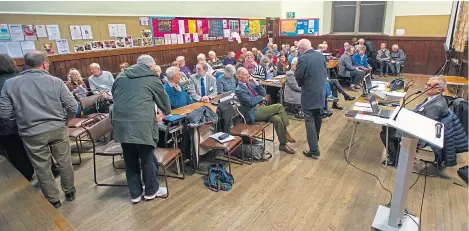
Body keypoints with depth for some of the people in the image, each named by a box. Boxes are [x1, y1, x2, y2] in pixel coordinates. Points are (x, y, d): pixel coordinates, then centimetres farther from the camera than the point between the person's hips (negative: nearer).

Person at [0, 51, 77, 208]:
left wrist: (21, 112, 16)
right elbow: (73, 107, -9)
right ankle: (69, 192, 34)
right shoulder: (56, 81, -8)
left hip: (32, 134, 0)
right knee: (65, 162, 18)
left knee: (42, 169, 15)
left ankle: (53, 200, 29)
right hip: (58, 130, 0)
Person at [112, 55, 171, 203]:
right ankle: (151, 191, 26)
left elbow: (114, 95, 28)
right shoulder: (152, 78, 6)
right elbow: (163, 99, 16)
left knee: (130, 160, 14)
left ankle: (135, 193, 28)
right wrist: (167, 112, 37)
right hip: (141, 123, -5)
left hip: (120, 122, 6)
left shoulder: (121, 76, 20)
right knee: (147, 158, 10)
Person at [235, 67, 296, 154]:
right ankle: (285, 133, -7)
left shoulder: (250, 83, 14)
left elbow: (263, 93, 10)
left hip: (261, 108, 7)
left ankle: (283, 144, -7)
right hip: (254, 113, -7)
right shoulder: (239, 90, -8)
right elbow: (250, 102, -18)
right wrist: (261, 98, -3)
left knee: (277, 119, -20)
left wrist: (256, 82, 0)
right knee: (279, 107, -20)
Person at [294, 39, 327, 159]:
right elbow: (326, 72, 11)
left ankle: (314, 150, -2)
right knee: (318, 117, 23)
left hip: (309, 93, -7)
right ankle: (316, 138, 43)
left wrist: (301, 84, 7)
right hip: (321, 91, 7)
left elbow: (298, 76, -13)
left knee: (310, 121, -3)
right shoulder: (321, 56, 4)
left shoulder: (303, 59, -18)